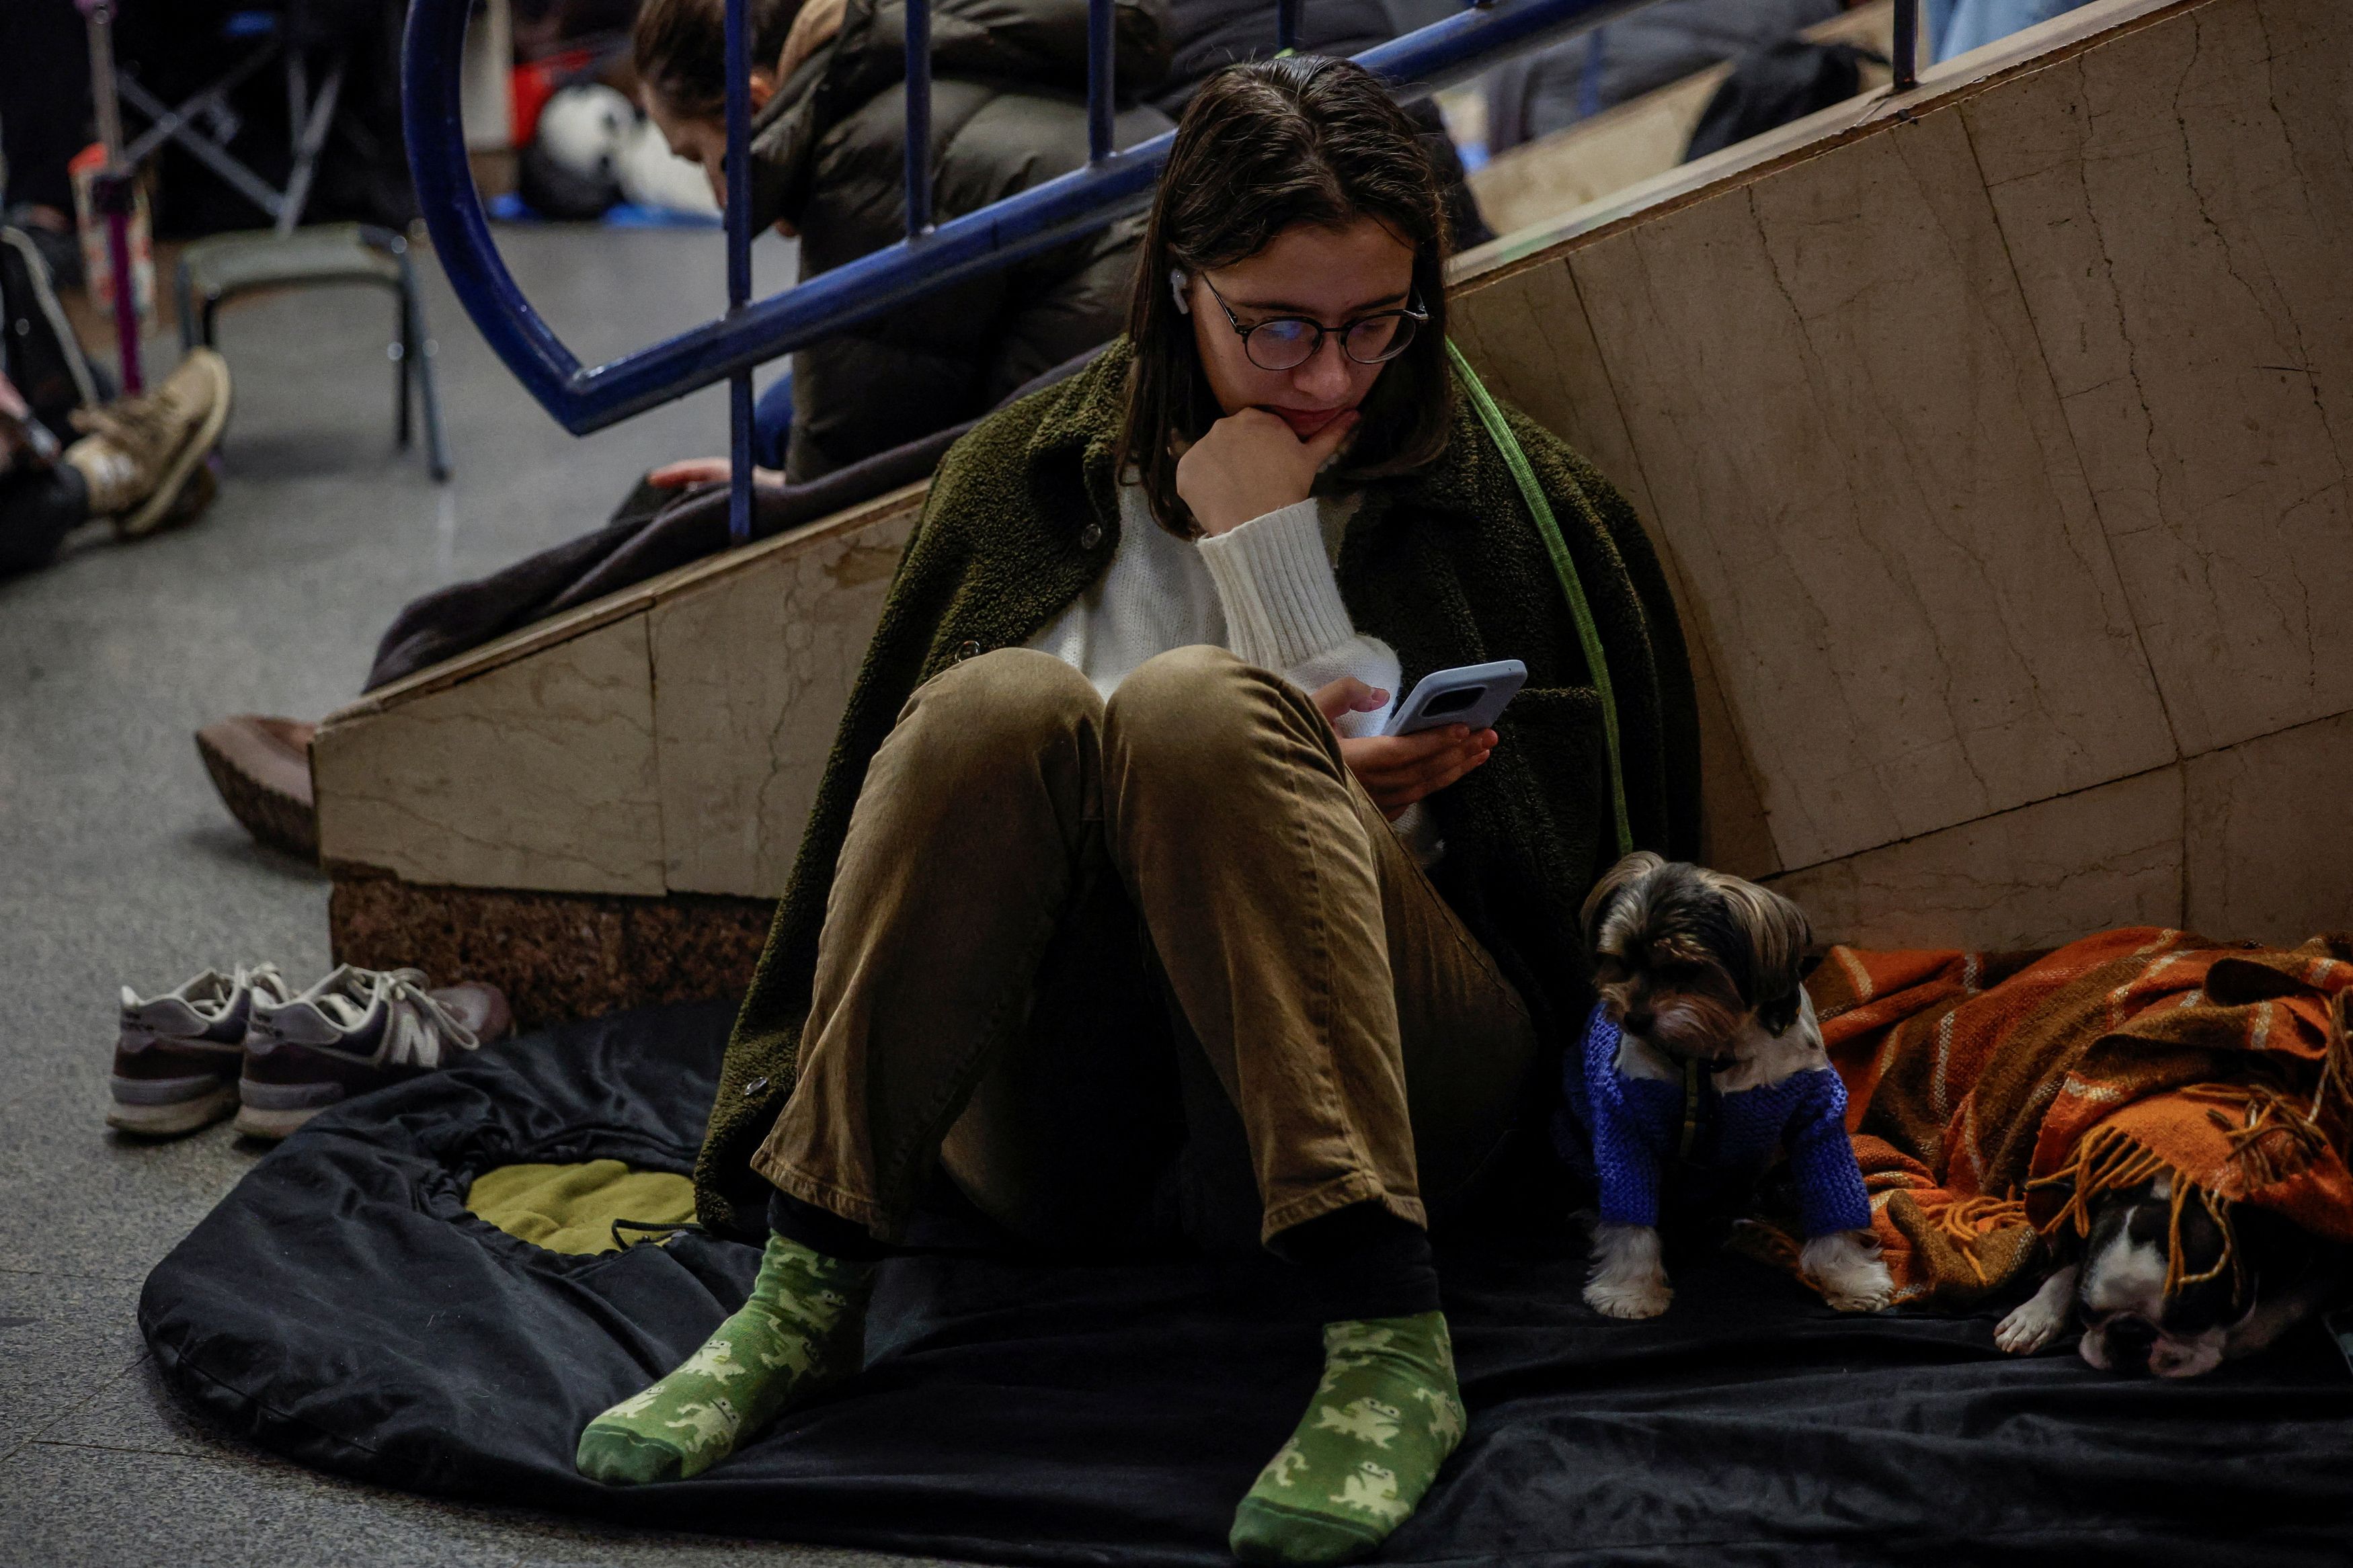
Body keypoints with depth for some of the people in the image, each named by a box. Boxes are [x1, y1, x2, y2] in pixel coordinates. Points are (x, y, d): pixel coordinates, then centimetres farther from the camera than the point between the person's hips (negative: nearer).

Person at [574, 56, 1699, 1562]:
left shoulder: (1520, 506, 12)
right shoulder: (1037, 473, 15)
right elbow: (967, 809, 9)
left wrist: (1265, 546, -1)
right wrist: (1258, 772, -10)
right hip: (1058, 1142, 2)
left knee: (1194, 704, -28)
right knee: (1005, 704, -26)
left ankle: (1388, 1343, -40)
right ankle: (802, 1301, -28)